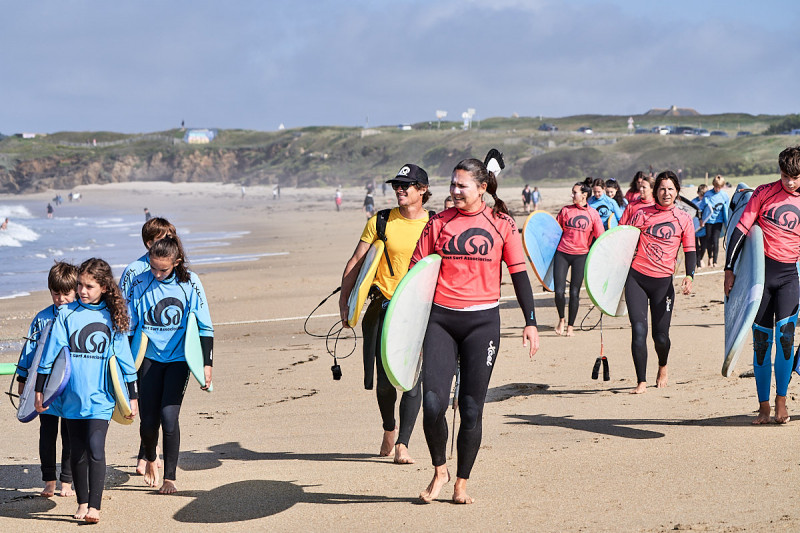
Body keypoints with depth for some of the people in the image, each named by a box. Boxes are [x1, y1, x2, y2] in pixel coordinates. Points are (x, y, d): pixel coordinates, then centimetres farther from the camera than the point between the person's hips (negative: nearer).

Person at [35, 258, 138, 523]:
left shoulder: (112, 317, 4)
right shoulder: (66, 314, 2)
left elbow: (124, 358, 9)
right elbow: (50, 354, 4)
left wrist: (133, 396, 10)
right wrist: (39, 389, 2)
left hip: (101, 396, -1)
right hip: (72, 397, 1)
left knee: (95, 448, -14)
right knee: (77, 452, 8)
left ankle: (94, 506, -13)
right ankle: (82, 502, 22)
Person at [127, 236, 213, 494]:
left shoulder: (189, 283, -7)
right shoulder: (140, 284, -5)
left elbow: (205, 327, -2)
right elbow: (127, 326, 3)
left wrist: (207, 364, -5)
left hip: (179, 359, -1)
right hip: (150, 357, 1)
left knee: (169, 417, -13)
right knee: (148, 422, 1)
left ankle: (170, 477, 2)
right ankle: (150, 459, 35)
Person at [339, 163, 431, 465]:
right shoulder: (381, 222, 4)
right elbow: (356, 262, 8)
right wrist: (344, 303, 3)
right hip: (385, 307, 1)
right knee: (385, 379, 1)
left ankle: (402, 445, 0)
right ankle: (389, 428, 29)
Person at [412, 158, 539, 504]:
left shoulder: (502, 224, 2)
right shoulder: (439, 223, 6)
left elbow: (519, 274, 4)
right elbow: (416, 272, 9)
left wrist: (530, 322, -1)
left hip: (483, 320, -1)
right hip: (440, 319, 1)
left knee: (471, 409, 1)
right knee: (432, 403, -11)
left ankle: (461, 484, 16)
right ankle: (439, 471, 13)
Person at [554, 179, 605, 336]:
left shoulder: (593, 214, 0)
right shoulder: (566, 210, 4)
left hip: (580, 255, -1)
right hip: (562, 253, 1)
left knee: (574, 293, 0)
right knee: (559, 291, -6)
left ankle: (570, 326, 14)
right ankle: (561, 320, 19)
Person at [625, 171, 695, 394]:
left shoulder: (684, 219, 6)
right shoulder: (642, 214, 3)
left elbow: (690, 250, 7)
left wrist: (689, 276, -8)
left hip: (663, 281, 1)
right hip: (636, 277, -1)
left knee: (661, 335, 3)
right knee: (639, 330, -12)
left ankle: (662, 368, 36)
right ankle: (641, 382, -4)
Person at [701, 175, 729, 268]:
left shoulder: (725, 195, 2)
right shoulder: (707, 194, -2)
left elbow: (726, 210, 10)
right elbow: (702, 206, 4)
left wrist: (727, 223, 11)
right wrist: (701, 219, 3)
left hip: (718, 220, -1)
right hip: (708, 220, 1)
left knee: (715, 240, -11)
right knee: (708, 240, 5)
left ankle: (715, 261, -2)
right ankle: (710, 257, 30)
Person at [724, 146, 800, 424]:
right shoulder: (764, 193, 0)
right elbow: (741, 229, -1)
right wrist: (729, 270, -5)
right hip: (761, 270, 0)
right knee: (761, 340, 1)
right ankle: (764, 406, 10)